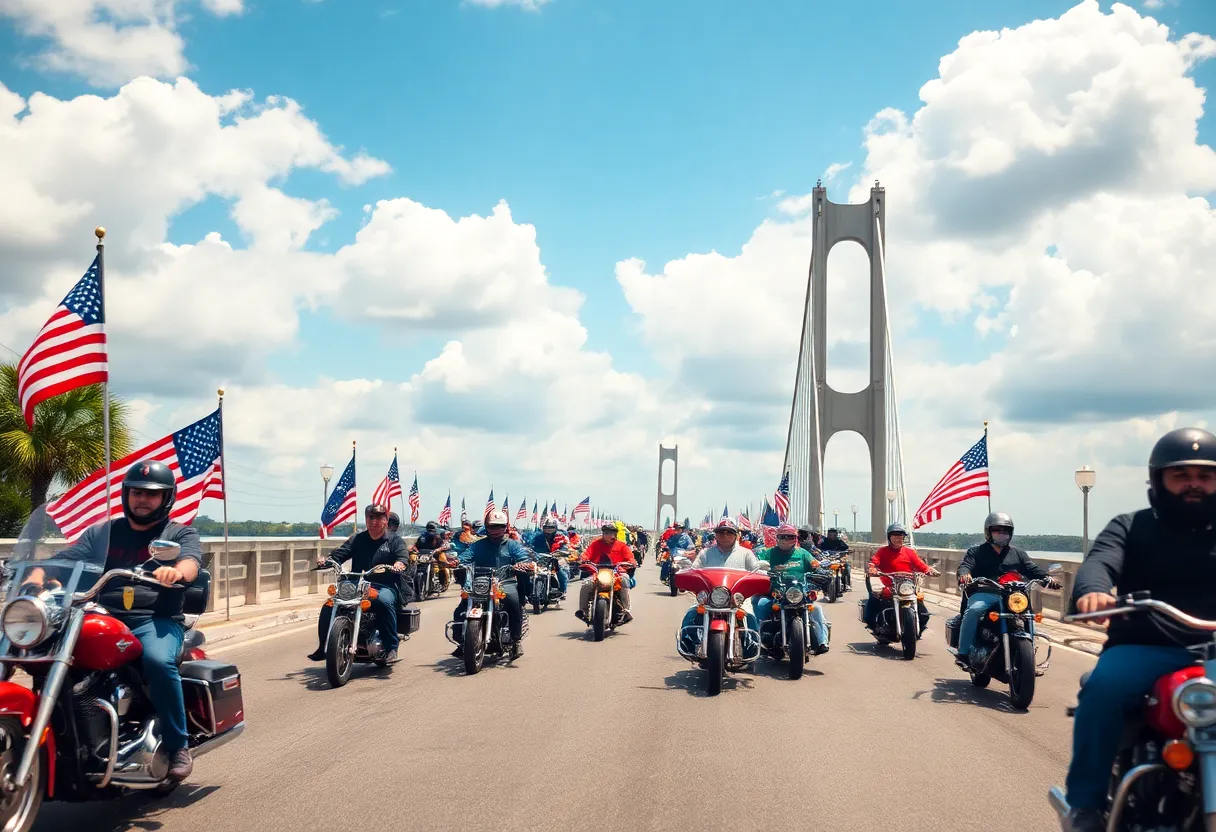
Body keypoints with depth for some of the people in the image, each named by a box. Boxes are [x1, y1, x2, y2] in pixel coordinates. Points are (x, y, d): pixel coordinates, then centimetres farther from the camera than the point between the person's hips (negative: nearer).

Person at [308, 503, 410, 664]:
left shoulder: (395, 540, 9)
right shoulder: (357, 539, 19)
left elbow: (403, 558, -7)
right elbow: (339, 554, 7)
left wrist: (398, 565, -32)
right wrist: (325, 559, -15)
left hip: (386, 586, -4)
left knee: (384, 601, -37)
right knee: (330, 605, -14)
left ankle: (391, 648, -28)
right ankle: (324, 647, 1)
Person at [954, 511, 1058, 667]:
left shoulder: (1018, 553, 24)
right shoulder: (976, 552, 15)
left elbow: (1032, 568, 12)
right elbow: (965, 565, -2)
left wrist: (1047, 577, -10)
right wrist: (964, 573, -28)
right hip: (984, 594, -3)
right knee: (973, 610, -33)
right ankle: (963, 653, -27)